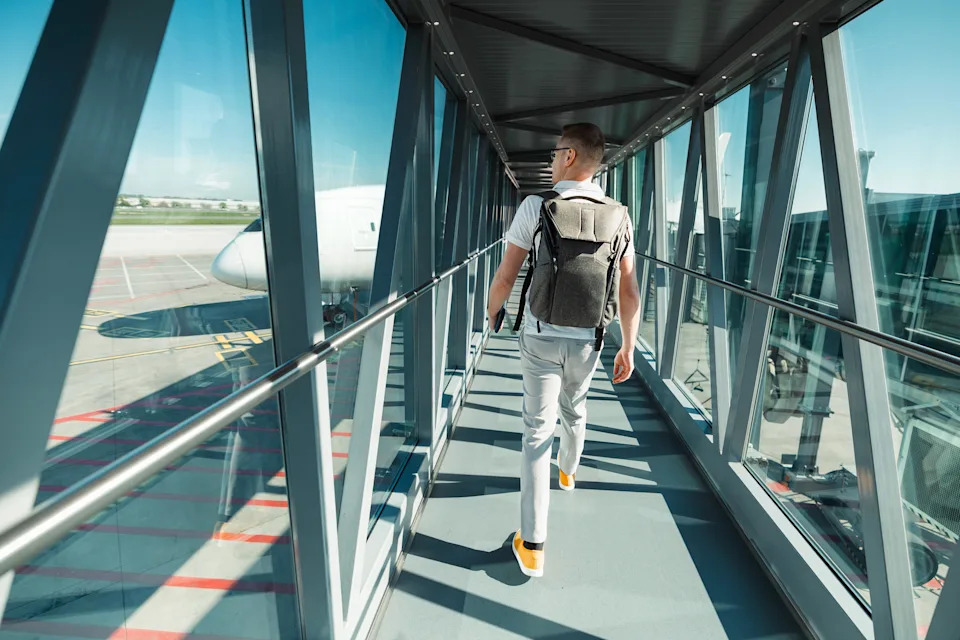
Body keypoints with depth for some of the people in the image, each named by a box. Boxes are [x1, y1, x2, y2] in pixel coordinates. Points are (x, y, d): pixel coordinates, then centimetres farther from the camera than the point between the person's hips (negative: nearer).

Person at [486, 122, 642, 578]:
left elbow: (505, 276, -8)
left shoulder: (536, 206, -11)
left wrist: (491, 314, 11)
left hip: (541, 337, -3)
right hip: (587, 340, 4)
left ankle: (532, 544, 6)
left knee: (538, 431, 2)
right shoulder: (618, 216, -1)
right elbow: (629, 292, -1)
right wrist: (628, 349, 7)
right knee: (574, 410, 28)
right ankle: (568, 471, 56)